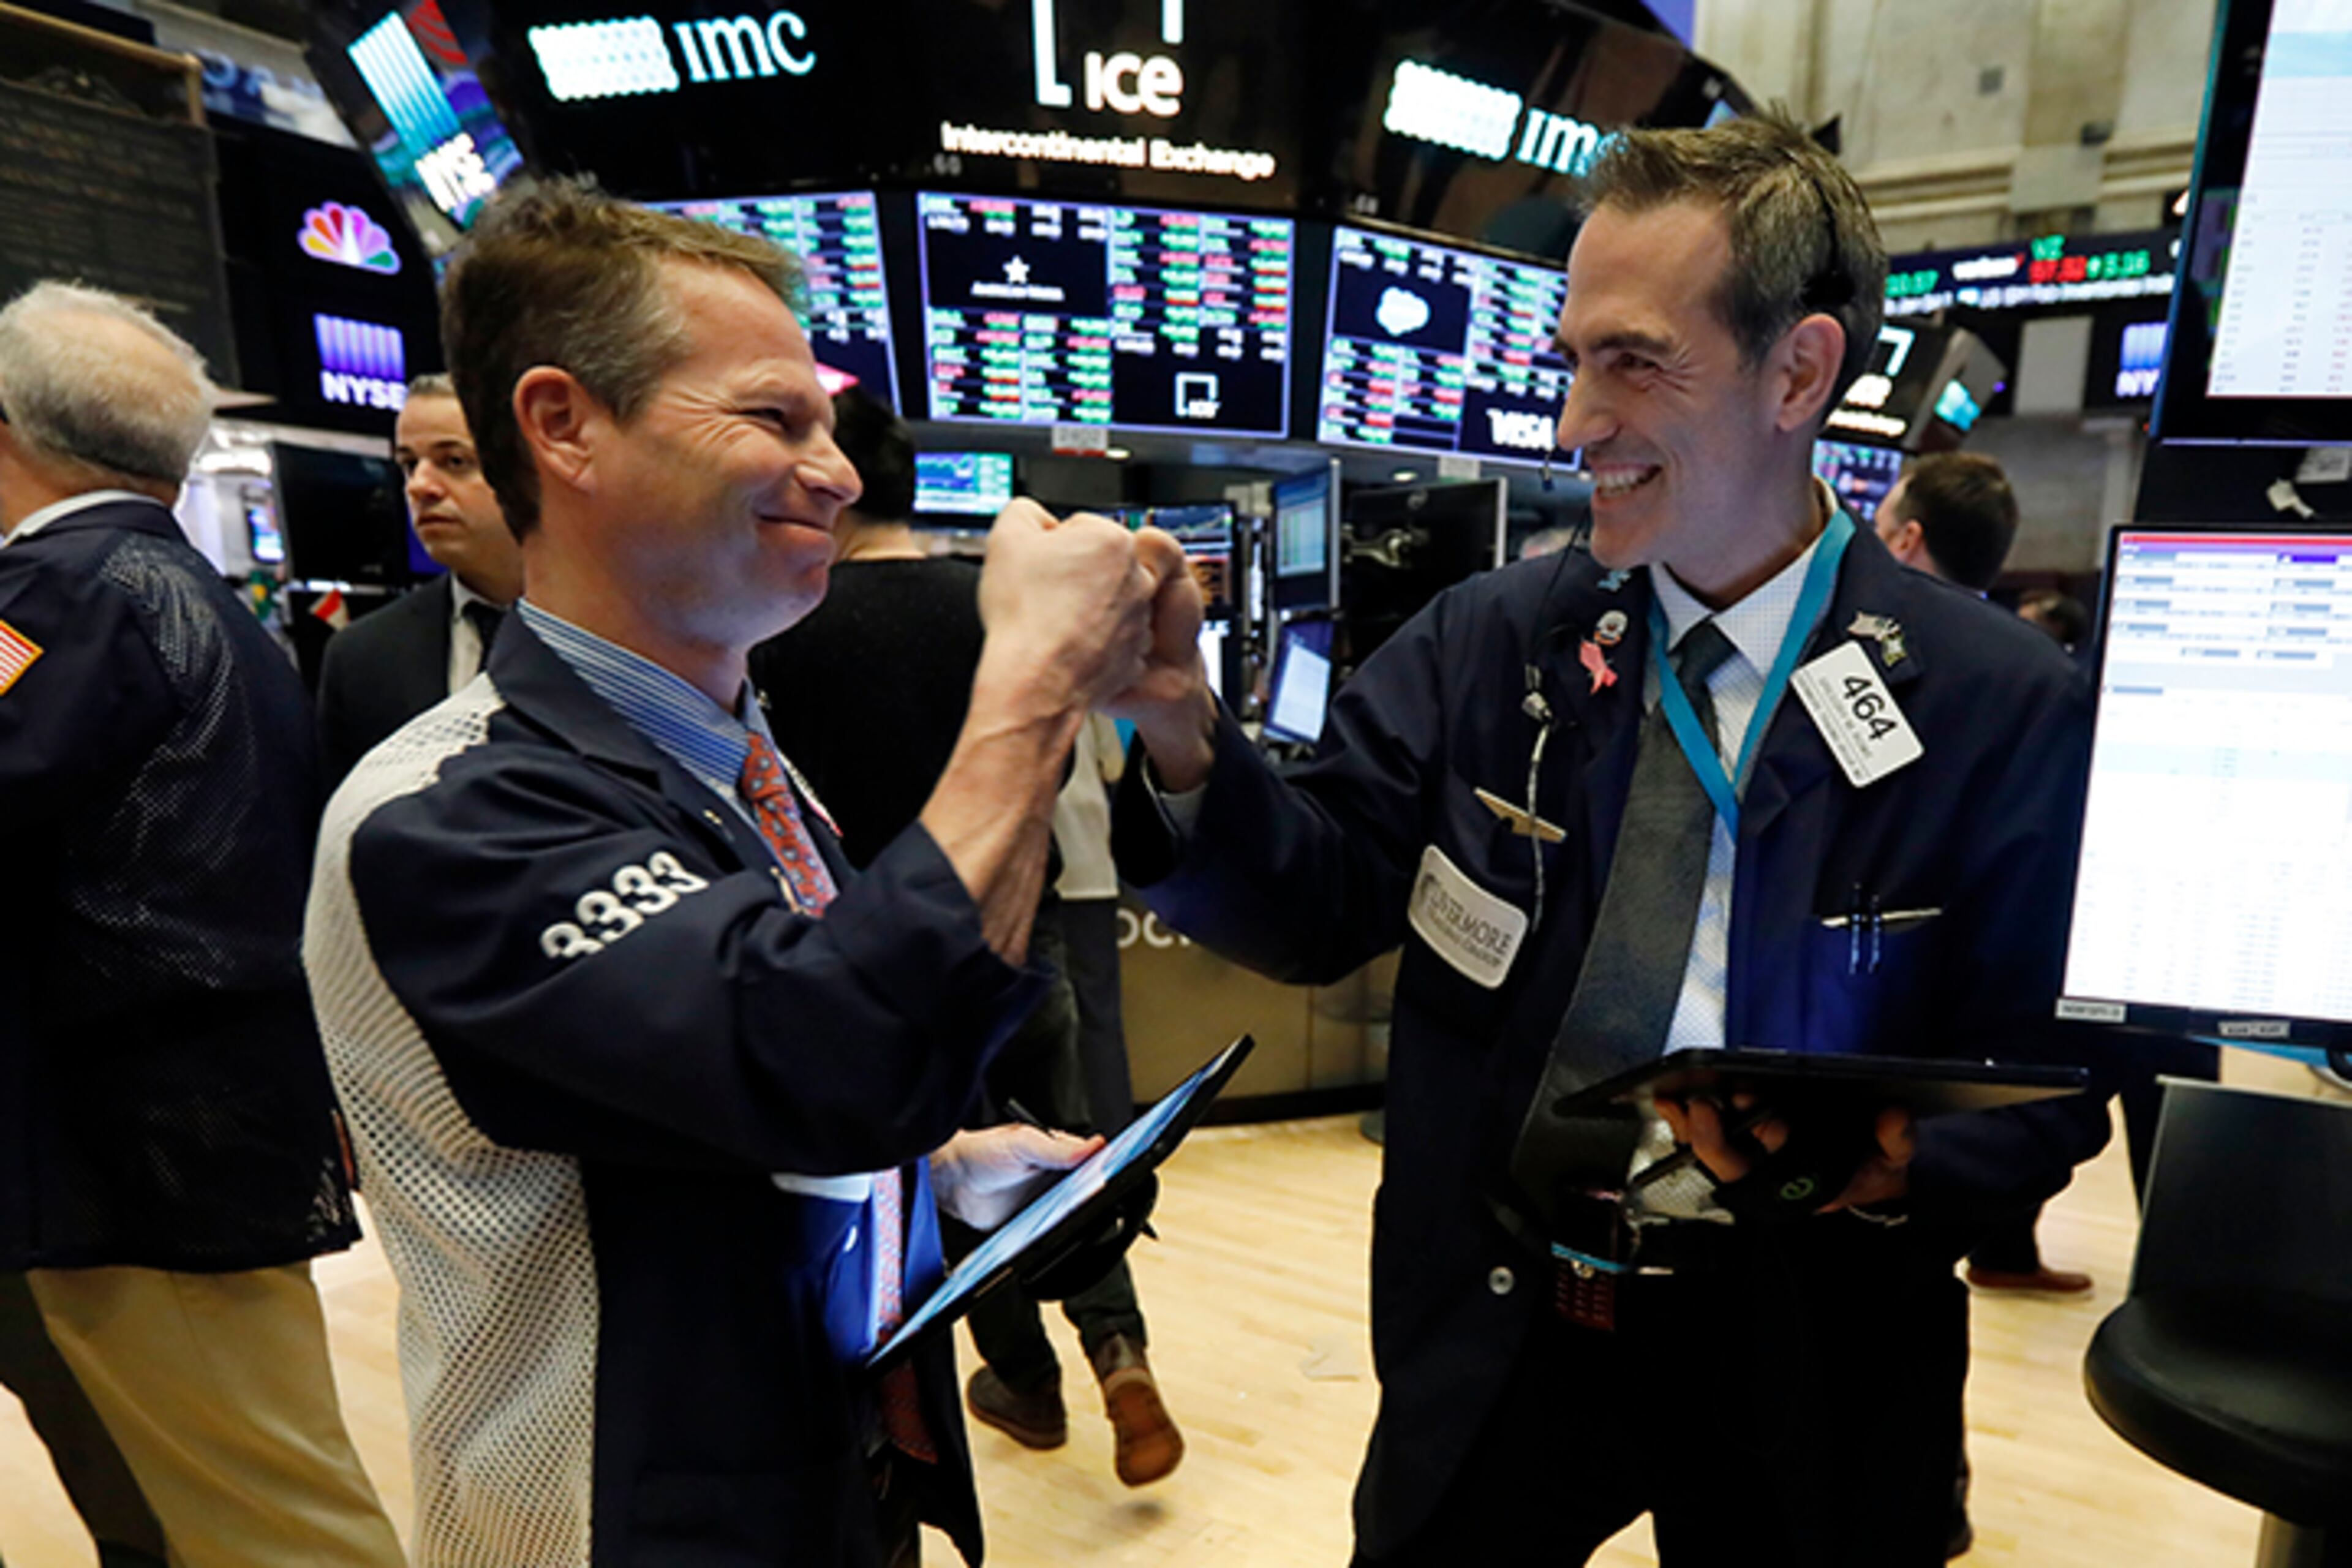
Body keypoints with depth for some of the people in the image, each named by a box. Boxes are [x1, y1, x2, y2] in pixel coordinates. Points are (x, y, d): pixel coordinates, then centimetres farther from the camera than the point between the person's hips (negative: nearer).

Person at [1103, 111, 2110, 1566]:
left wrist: (1884, 1169, -26)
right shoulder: (1486, 644, -6)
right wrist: (1180, 726, -26)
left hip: (1799, 1368, -1)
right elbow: (1317, 908, -9)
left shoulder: (2003, 706, -12)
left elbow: (2042, 1082, -6)